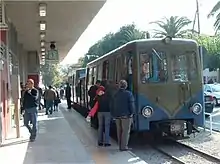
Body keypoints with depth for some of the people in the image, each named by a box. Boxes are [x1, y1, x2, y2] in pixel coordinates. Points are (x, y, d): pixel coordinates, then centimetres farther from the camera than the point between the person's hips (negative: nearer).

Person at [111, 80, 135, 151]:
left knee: (119, 131, 12)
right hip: (126, 115, -5)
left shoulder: (115, 94, 5)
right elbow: (131, 105, -9)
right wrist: (132, 113, 2)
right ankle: (124, 147, 2)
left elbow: (112, 106, 8)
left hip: (117, 116, 5)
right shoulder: (128, 94, -10)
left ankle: (120, 146, 19)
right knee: (126, 131, 1)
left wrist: (113, 115, 15)